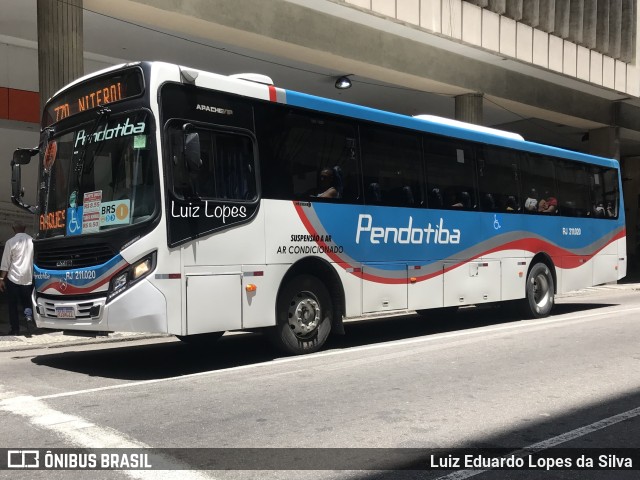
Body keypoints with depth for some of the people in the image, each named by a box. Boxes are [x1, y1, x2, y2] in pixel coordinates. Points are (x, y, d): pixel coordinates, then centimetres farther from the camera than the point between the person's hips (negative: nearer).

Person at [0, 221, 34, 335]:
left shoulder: (10, 242, -8)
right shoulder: (32, 241, 2)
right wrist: (34, 275, 17)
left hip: (13, 278, -3)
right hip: (28, 278, 3)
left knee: (13, 304, 8)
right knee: (26, 301, 17)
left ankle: (15, 329, 8)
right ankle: (29, 316, -12)